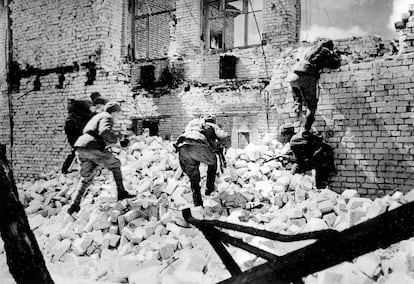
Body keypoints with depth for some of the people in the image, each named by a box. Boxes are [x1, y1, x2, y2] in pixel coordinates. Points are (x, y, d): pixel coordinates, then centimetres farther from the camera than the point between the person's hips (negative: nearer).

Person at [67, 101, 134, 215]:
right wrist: (115, 139, -2)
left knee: (86, 178, 18)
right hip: (93, 148, -8)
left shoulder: (97, 117, 30)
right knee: (115, 164, 12)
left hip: (80, 148, 8)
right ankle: (121, 192, 13)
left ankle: (75, 204, 7)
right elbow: (105, 132, -21)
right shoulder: (107, 118, 0)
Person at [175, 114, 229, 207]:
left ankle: (197, 202, 18)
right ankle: (210, 188, 29)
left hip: (182, 147, 3)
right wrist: (218, 143, 36)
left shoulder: (192, 122, 40)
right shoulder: (212, 126, 28)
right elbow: (225, 136, 15)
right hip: (198, 146, -3)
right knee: (212, 162, 30)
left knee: (193, 176, 20)